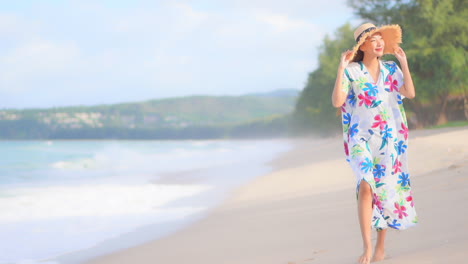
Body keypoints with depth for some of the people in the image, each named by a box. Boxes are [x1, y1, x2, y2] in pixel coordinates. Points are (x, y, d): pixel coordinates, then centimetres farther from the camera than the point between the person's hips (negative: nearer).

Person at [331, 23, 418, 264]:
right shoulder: (351, 71, -2)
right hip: (362, 136, -3)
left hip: (390, 138, 3)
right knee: (366, 185, -19)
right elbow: (337, 101, -13)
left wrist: (404, 62, -5)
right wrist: (341, 68, -16)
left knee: (386, 188, 5)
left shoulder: (391, 69, 7)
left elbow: (410, 93, -6)